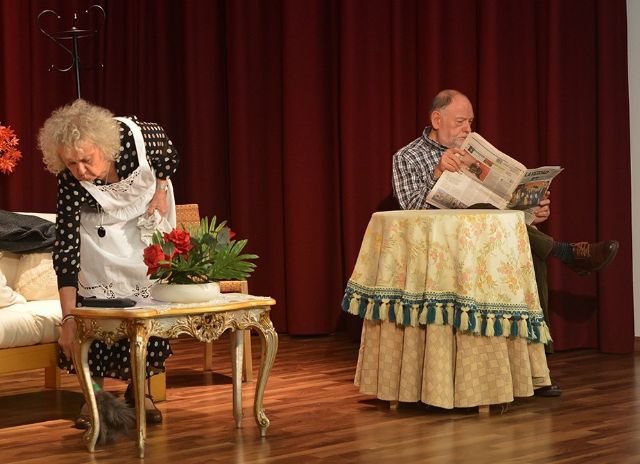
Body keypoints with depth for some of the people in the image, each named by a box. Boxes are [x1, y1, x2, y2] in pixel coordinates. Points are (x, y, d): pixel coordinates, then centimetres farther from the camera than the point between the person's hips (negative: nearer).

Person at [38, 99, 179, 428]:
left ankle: (141, 389, 9)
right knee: (95, 303, -14)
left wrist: (161, 192, -15)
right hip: (101, 228, -1)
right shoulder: (70, 179, -35)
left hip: (148, 215, 1)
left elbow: (169, 155, -8)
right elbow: (66, 248, -36)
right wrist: (68, 318, -40)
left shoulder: (137, 134, -36)